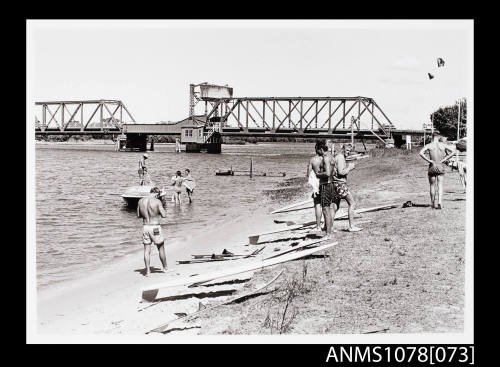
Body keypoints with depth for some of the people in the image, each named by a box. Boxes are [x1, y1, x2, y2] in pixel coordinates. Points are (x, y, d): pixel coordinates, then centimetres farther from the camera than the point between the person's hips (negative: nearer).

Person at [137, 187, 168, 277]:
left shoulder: (140, 201, 1)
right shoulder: (157, 201, -14)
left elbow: (138, 215, 11)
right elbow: (164, 215, -14)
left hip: (145, 227, 4)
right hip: (155, 228, -4)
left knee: (147, 250, 8)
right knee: (161, 248, 13)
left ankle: (147, 271, 6)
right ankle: (165, 268, 26)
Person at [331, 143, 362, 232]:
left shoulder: (337, 157, 18)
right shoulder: (340, 157, -13)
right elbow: (341, 172, -21)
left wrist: (348, 168, 10)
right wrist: (349, 167, -9)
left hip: (335, 184, 10)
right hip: (340, 184, -10)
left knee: (335, 207, 12)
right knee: (351, 203, -4)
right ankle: (351, 226, -4)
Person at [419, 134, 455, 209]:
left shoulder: (429, 145, -1)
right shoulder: (443, 145, 2)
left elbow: (421, 153, -16)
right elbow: (453, 151, -4)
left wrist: (428, 160, -9)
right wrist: (445, 159, -2)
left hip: (432, 166, 0)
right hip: (441, 166, 0)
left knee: (432, 185, 12)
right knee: (440, 185, -2)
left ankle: (433, 203, 19)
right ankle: (439, 201, -21)